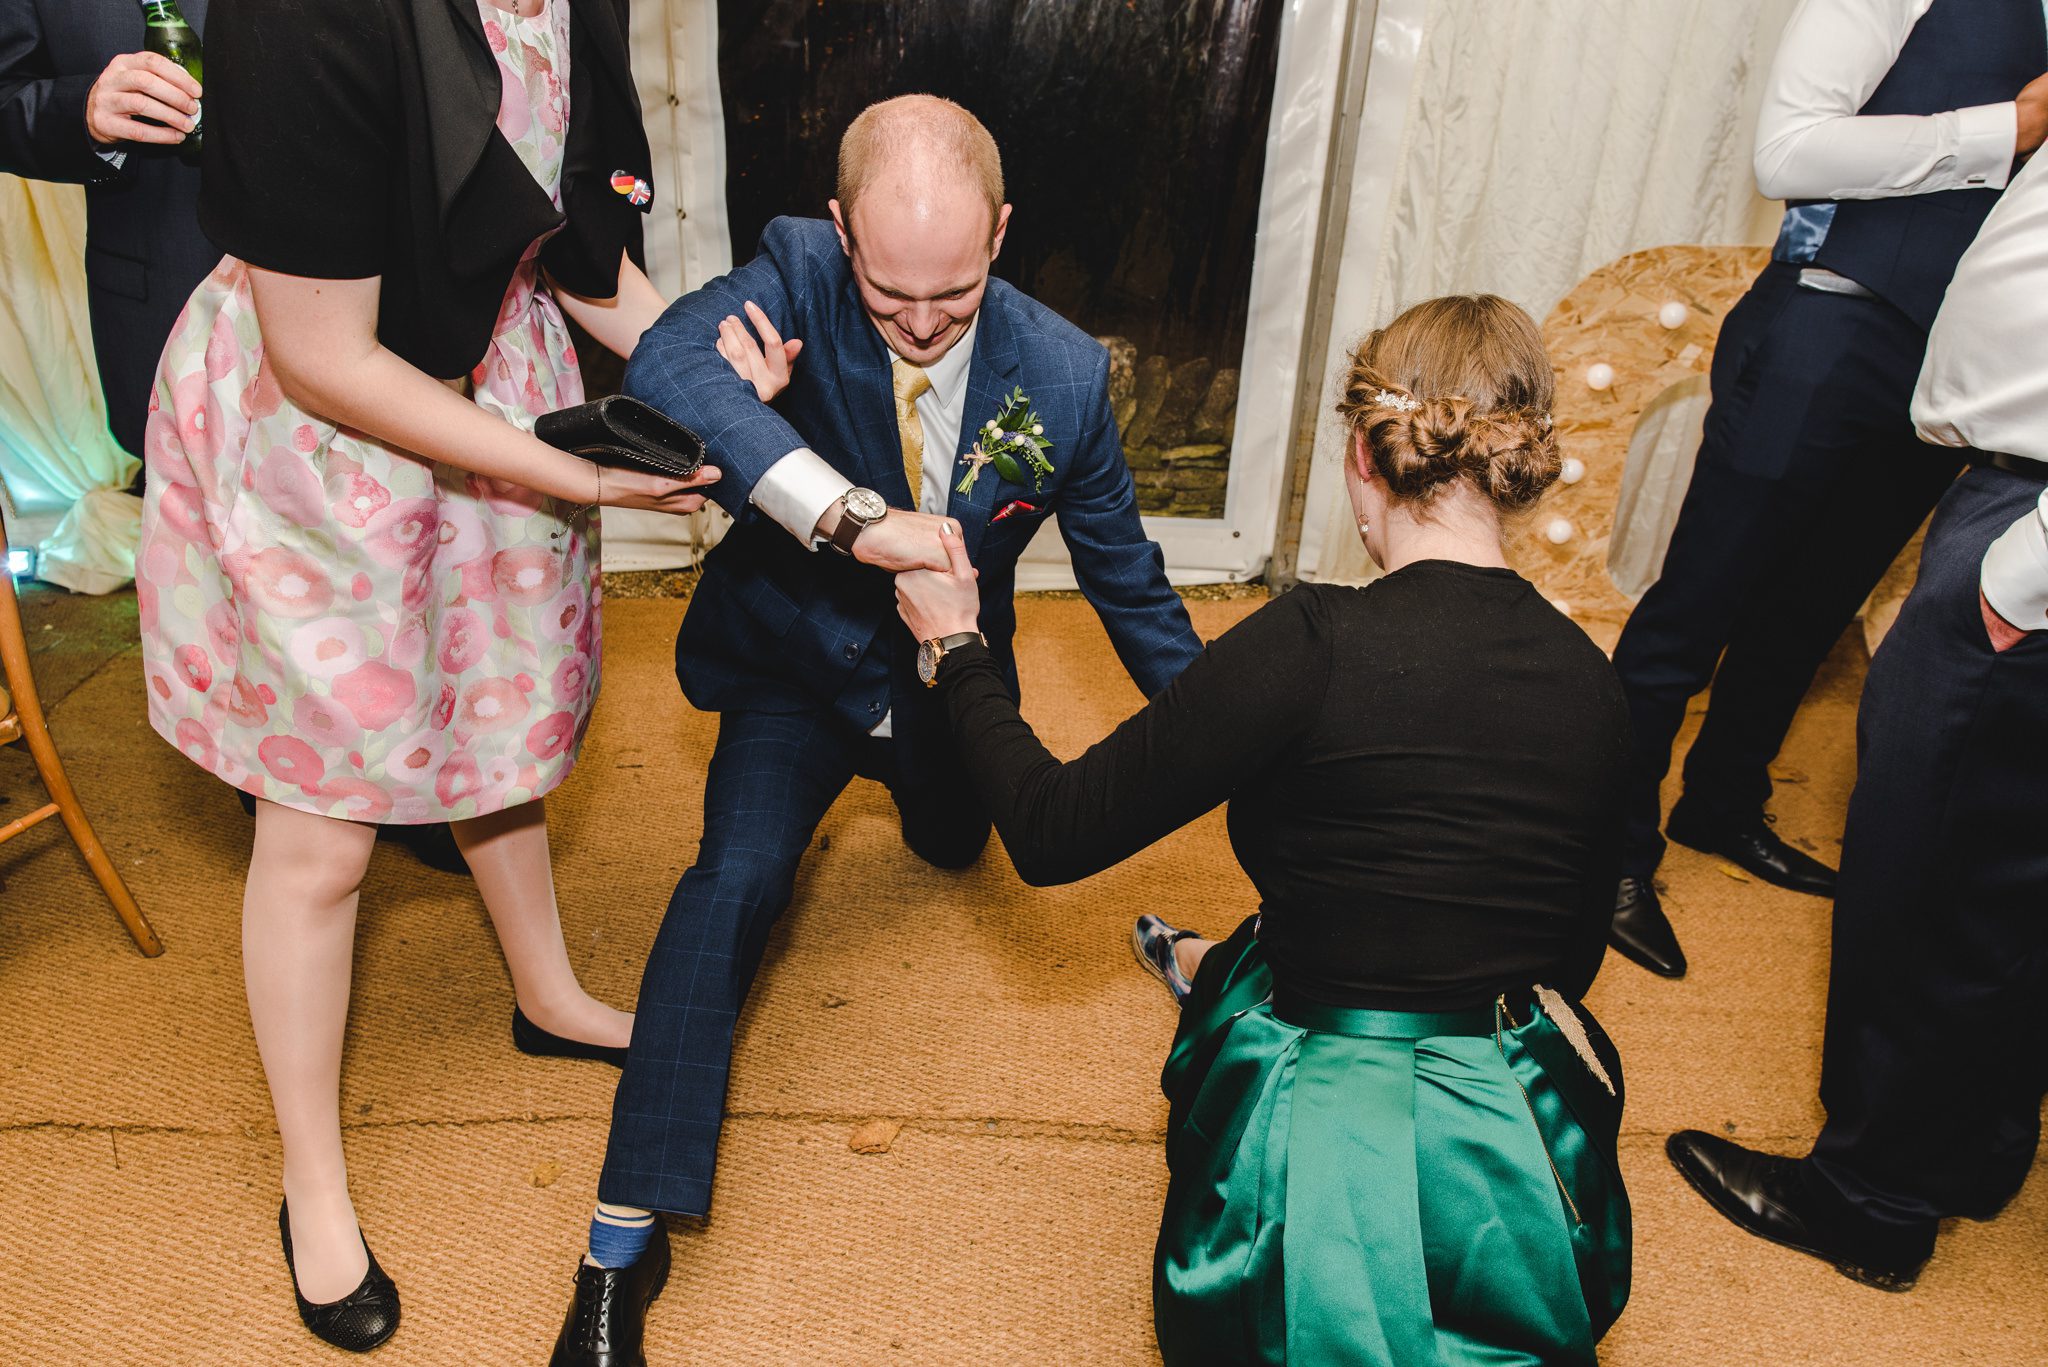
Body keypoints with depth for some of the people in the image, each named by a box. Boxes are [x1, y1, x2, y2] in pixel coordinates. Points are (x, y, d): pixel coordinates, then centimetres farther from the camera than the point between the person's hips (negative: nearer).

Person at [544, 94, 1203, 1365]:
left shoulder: (1064, 373, -18)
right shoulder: (797, 274, -23)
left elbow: (1126, 574, -5)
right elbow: (668, 368, -45)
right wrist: (852, 519, -54)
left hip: (951, 680, 4)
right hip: (803, 660, -3)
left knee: (957, 846, 26)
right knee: (737, 876, -24)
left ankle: (905, 783, 65)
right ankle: (626, 1241, -14)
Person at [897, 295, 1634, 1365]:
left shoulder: (1317, 645, -23)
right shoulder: (1591, 683, -5)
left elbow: (1052, 834, -15)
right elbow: (1573, 954, 9)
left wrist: (957, 650, 0)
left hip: (1325, 1178, -4)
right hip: (1532, 1176, 5)